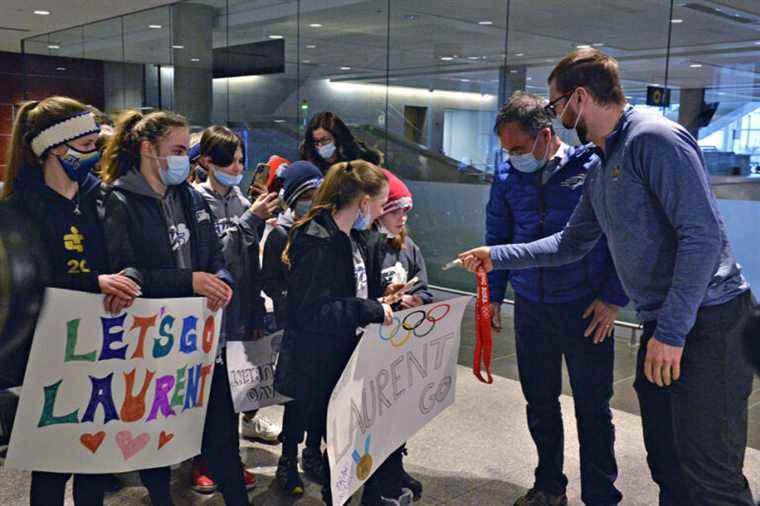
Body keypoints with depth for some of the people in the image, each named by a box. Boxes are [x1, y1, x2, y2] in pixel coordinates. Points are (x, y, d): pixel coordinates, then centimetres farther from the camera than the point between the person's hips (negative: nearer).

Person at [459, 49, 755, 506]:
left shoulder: (653, 138, -14)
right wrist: (497, 257, 24)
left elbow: (703, 235, -21)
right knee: (668, 467, 18)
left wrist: (671, 331, -22)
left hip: (708, 321, -9)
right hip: (664, 327, 10)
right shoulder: (602, 169, 16)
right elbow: (571, 244, 26)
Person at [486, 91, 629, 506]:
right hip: (531, 308, 4)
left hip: (586, 310, -4)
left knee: (592, 409, 5)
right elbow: (497, 238, 12)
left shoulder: (595, 168, -9)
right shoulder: (508, 175, 2)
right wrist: (493, 294, 10)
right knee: (539, 404, 14)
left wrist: (613, 298, -9)